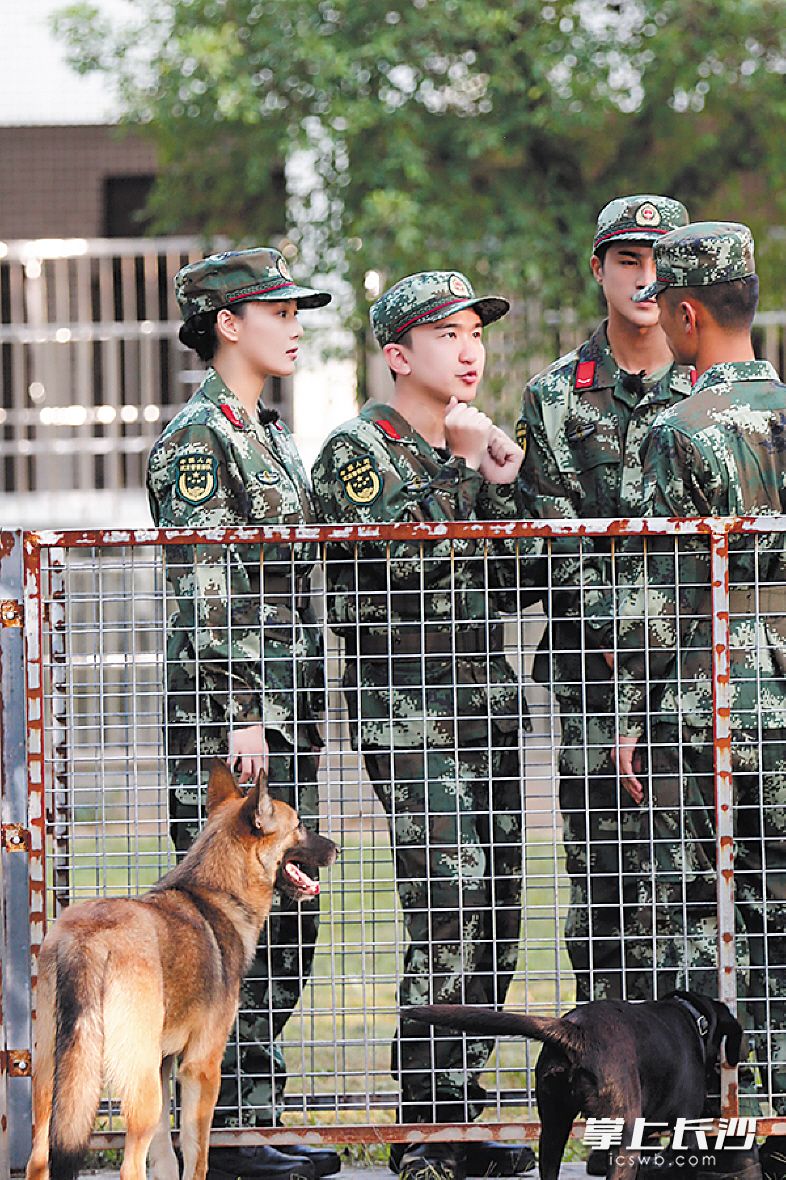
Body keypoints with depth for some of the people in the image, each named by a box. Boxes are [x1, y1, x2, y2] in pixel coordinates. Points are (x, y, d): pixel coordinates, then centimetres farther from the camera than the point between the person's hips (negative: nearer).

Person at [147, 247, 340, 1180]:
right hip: (225, 716, -9)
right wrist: (240, 714, -19)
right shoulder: (199, 436, -9)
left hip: (283, 715, 9)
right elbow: (205, 591, -16)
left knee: (286, 919, 9)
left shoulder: (267, 433, 19)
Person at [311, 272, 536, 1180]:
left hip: (487, 695, 8)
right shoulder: (359, 449, -6)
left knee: (494, 904, 5)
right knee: (450, 899, -15)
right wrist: (463, 469, -11)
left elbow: (508, 582, 15)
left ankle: (461, 1107, 12)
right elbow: (407, 557, -19)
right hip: (407, 703, -8)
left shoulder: (474, 446, 18)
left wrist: (504, 486, 1)